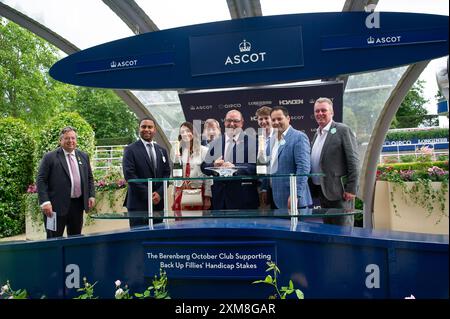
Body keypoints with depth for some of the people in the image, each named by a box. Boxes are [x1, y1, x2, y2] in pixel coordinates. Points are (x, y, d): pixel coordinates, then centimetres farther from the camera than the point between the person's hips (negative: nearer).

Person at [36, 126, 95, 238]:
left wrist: (91, 195, 5)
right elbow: (41, 180, -6)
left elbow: (89, 178, 16)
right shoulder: (50, 157, -4)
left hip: (78, 205, 5)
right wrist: (45, 202, -15)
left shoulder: (83, 156, 10)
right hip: (57, 205, -4)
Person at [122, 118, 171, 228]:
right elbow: (129, 174, -10)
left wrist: (159, 193, -6)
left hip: (158, 202, 5)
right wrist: (147, 195, -13)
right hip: (138, 203, -4)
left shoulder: (162, 151, 14)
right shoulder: (130, 150, -2)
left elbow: (167, 173, 10)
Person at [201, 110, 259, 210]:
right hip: (220, 195, 3)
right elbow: (204, 167, 10)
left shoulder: (252, 141, -1)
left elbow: (256, 167, -11)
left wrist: (236, 168, -22)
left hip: (243, 197, -3)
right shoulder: (215, 143, 13)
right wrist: (214, 165, -11)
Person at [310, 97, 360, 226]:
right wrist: (313, 188, 13)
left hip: (339, 191, -7)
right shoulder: (317, 134, 15)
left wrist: (351, 189, -15)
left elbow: (353, 161, -11)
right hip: (321, 192, 7)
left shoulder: (343, 130, -7)